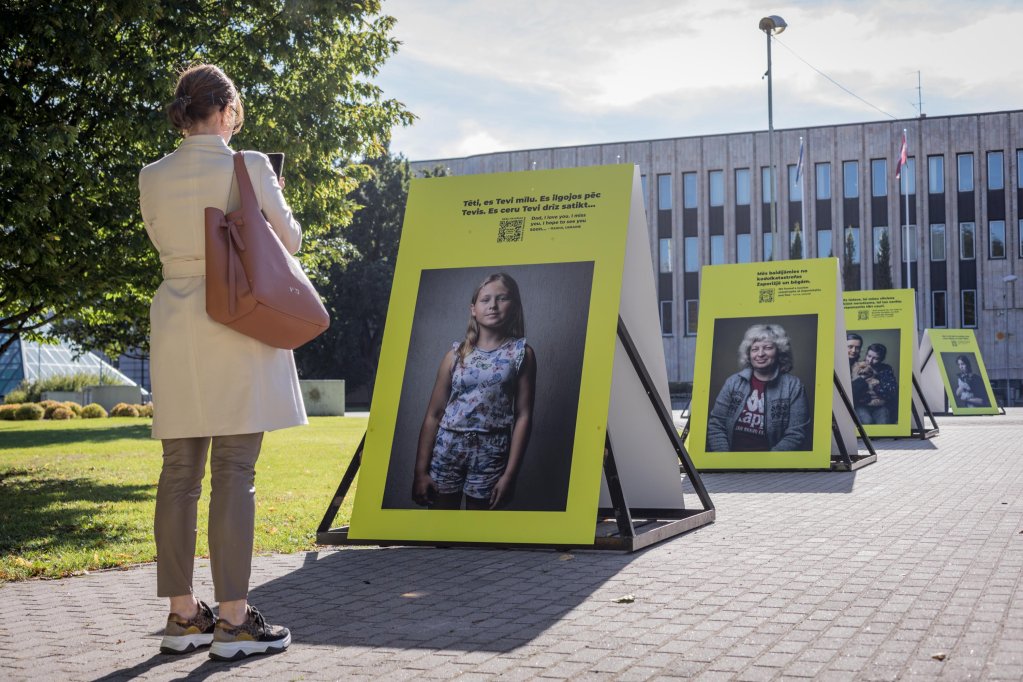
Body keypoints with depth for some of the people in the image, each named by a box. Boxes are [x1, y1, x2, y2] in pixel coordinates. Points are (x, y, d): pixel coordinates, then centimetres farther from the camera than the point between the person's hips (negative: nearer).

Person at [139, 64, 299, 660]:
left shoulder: (153, 178, 4)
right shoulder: (249, 168, -8)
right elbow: (290, 240, 2)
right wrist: (273, 194, 20)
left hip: (176, 325, 5)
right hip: (238, 326, -4)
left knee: (180, 473, 9)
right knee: (234, 474, -2)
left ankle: (183, 615, 15)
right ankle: (233, 619, 1)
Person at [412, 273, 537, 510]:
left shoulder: (521, 353, 0)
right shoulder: (456, 353, 4)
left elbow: (523, 416, -4)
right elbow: (434, 414, 2)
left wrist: (510, 473, -10)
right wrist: (420, 471, -3)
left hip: (491, 451, -1)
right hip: (448, 446, 1)